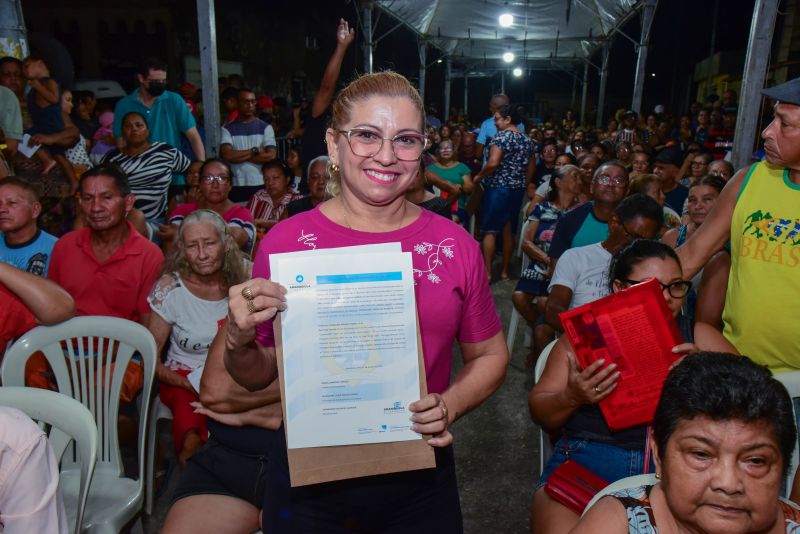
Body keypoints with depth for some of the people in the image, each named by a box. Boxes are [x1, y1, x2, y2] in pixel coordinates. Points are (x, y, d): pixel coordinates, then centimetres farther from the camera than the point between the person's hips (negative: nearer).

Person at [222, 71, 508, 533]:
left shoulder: (455, 245, -7)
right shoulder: (286, 242, -10)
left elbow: (490, 355, 5)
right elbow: (257, 377, 0)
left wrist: (450, 404, -13)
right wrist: (239, 341, -21)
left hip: (419, 478, 1)